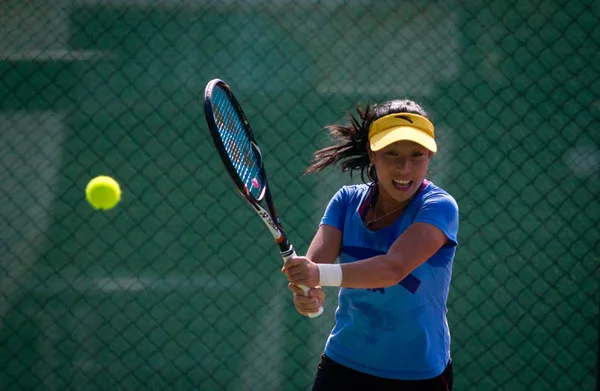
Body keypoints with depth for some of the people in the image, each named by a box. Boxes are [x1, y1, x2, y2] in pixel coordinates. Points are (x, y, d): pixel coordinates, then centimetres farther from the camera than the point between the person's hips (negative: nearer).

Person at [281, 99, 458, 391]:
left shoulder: (439, 207, -18)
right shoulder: (347, 200, -5)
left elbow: (395, 268, -33)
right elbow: (315, 260, -19)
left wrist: (322, 274, -48)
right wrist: (305, 290, -43)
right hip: (342, 367, 3)